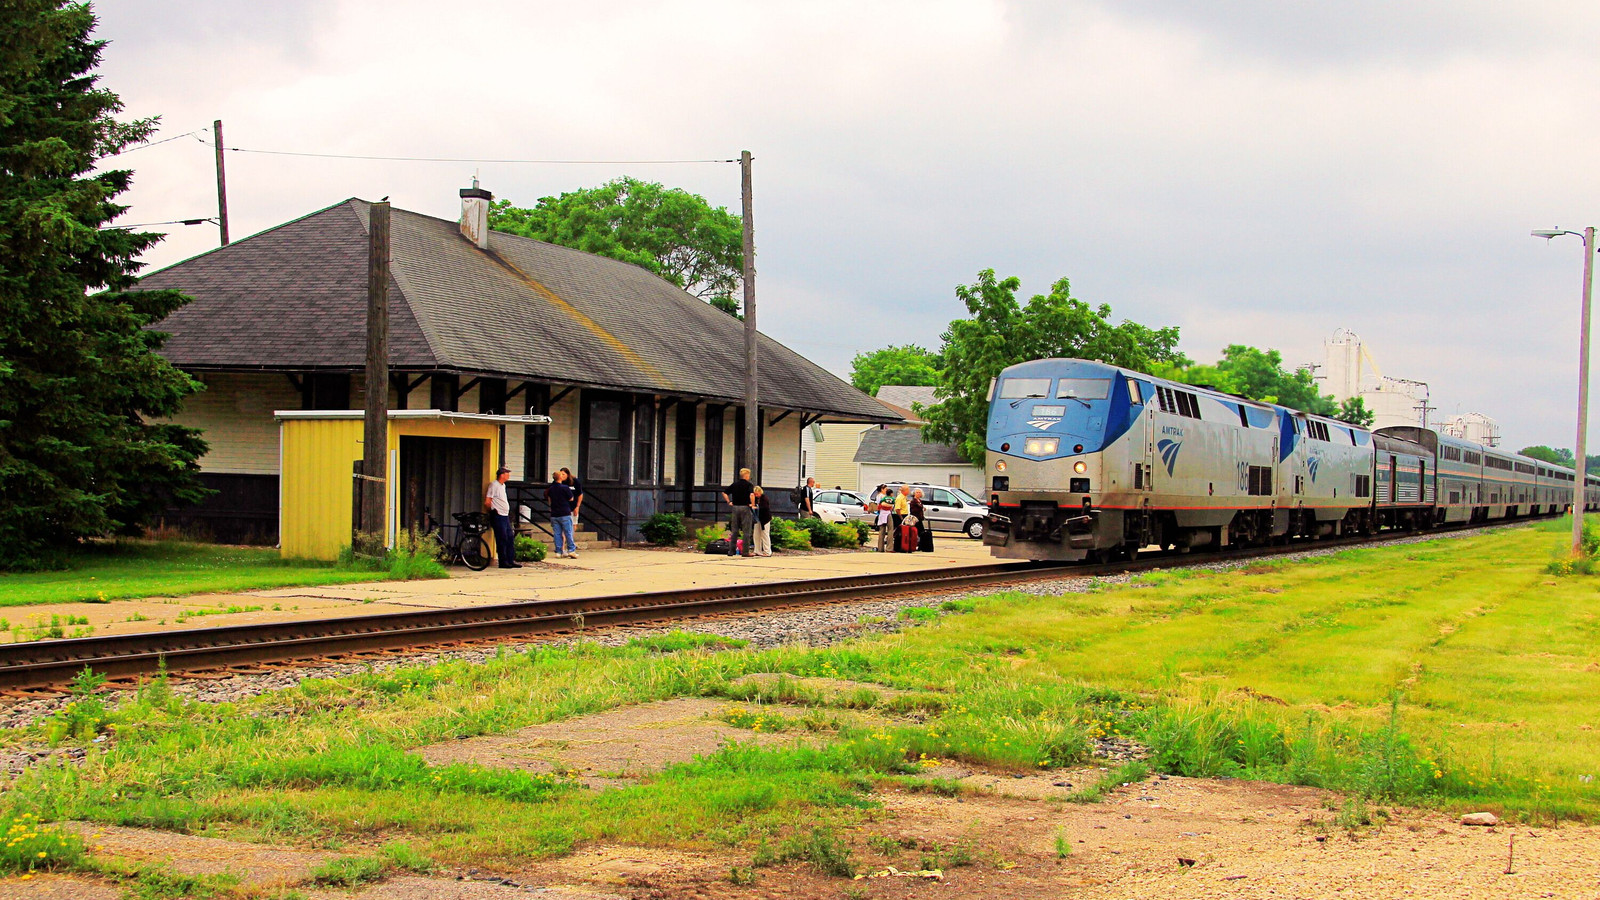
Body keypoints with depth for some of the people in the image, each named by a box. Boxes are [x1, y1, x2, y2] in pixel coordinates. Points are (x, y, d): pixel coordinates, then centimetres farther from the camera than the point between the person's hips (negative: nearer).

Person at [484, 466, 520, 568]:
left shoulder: (503, 485, 17)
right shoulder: (494, 485, -11)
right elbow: (487, 502, -12)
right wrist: (494, 510, 1)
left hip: (505, 516, 9)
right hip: (498, 516, -9)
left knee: (510, 539, 8)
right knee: (502, 540, -6)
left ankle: (511, 561, 12)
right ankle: (503, 562, -2)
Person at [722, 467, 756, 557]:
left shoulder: (734, 484, 10)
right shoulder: (749, 485, -6)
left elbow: (724, 493, 11)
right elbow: (752, 494, -23)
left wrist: (729, 502, 14)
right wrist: (753, 504, -11)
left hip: (735, 508, 5)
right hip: (745, 508, -5)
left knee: (734, 531, 10)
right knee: (746, 531, 0)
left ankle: (731, 550, 9)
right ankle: (746, 551, -1)